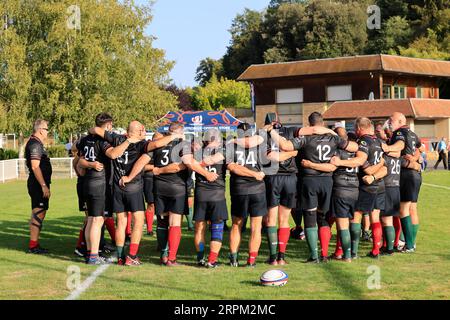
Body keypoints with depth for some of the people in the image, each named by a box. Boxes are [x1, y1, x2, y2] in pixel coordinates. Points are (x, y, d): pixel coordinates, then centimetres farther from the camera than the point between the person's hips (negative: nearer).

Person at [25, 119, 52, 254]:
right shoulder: (35, 144, -15)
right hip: (38, 184, -11)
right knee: (38, 214, -9)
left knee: (38, 214, 14)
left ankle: (34, 244, 19)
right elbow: (35, 167, -22)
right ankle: (33, 245, -7)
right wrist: (44, 186, -24)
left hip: (39, 184, 11)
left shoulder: (36, 143, 18)